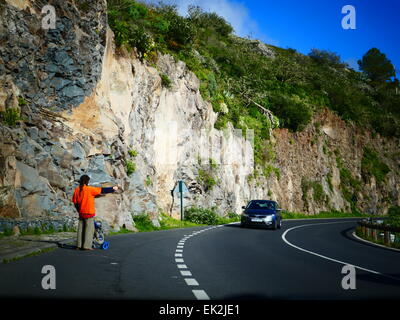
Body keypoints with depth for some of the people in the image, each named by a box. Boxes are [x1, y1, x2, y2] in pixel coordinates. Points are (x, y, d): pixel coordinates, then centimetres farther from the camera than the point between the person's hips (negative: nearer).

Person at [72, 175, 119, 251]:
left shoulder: (77, 190, 3)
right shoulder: (89, 189, -13)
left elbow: (75, 202, 9)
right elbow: (102, 190, -7)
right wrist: (112, 189, 3)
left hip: (81, 213, 6)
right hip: (89, 213, -6)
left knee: (81, 228, 11)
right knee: (89, 229, 0)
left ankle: (79, 245, 14)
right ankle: (87, 245, -2)